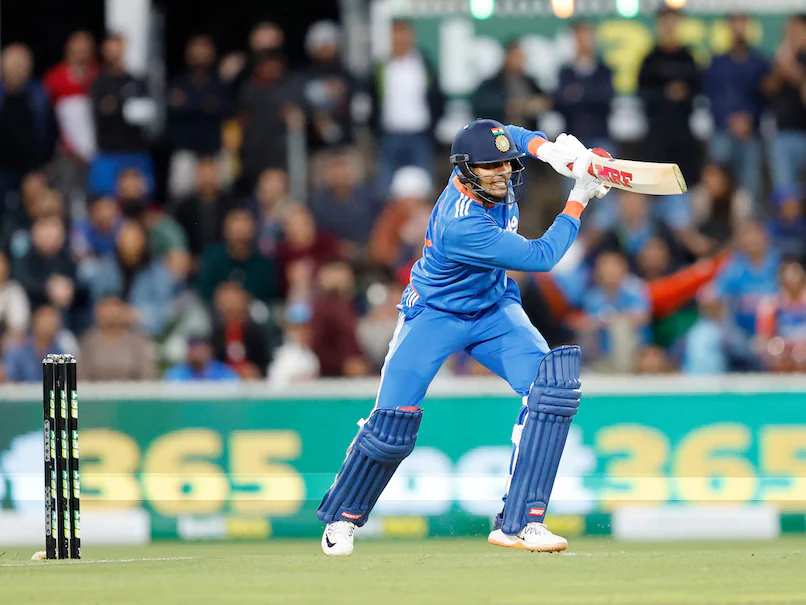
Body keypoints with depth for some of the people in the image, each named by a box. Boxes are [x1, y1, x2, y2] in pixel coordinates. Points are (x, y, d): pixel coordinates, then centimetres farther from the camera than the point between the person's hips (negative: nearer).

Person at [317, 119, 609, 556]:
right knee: (393, 422, -14)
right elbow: (541, 257, -28)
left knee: (552, 386, -17)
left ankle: (518, 523, -16)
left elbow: (513, 137, 12)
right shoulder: (461, 225, -35)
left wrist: (549, 150, -9)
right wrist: (578, 200, -20)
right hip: (435, 317, -7)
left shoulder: (493, 180, -14)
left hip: (494, 310, 7)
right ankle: (342, 518, 16)